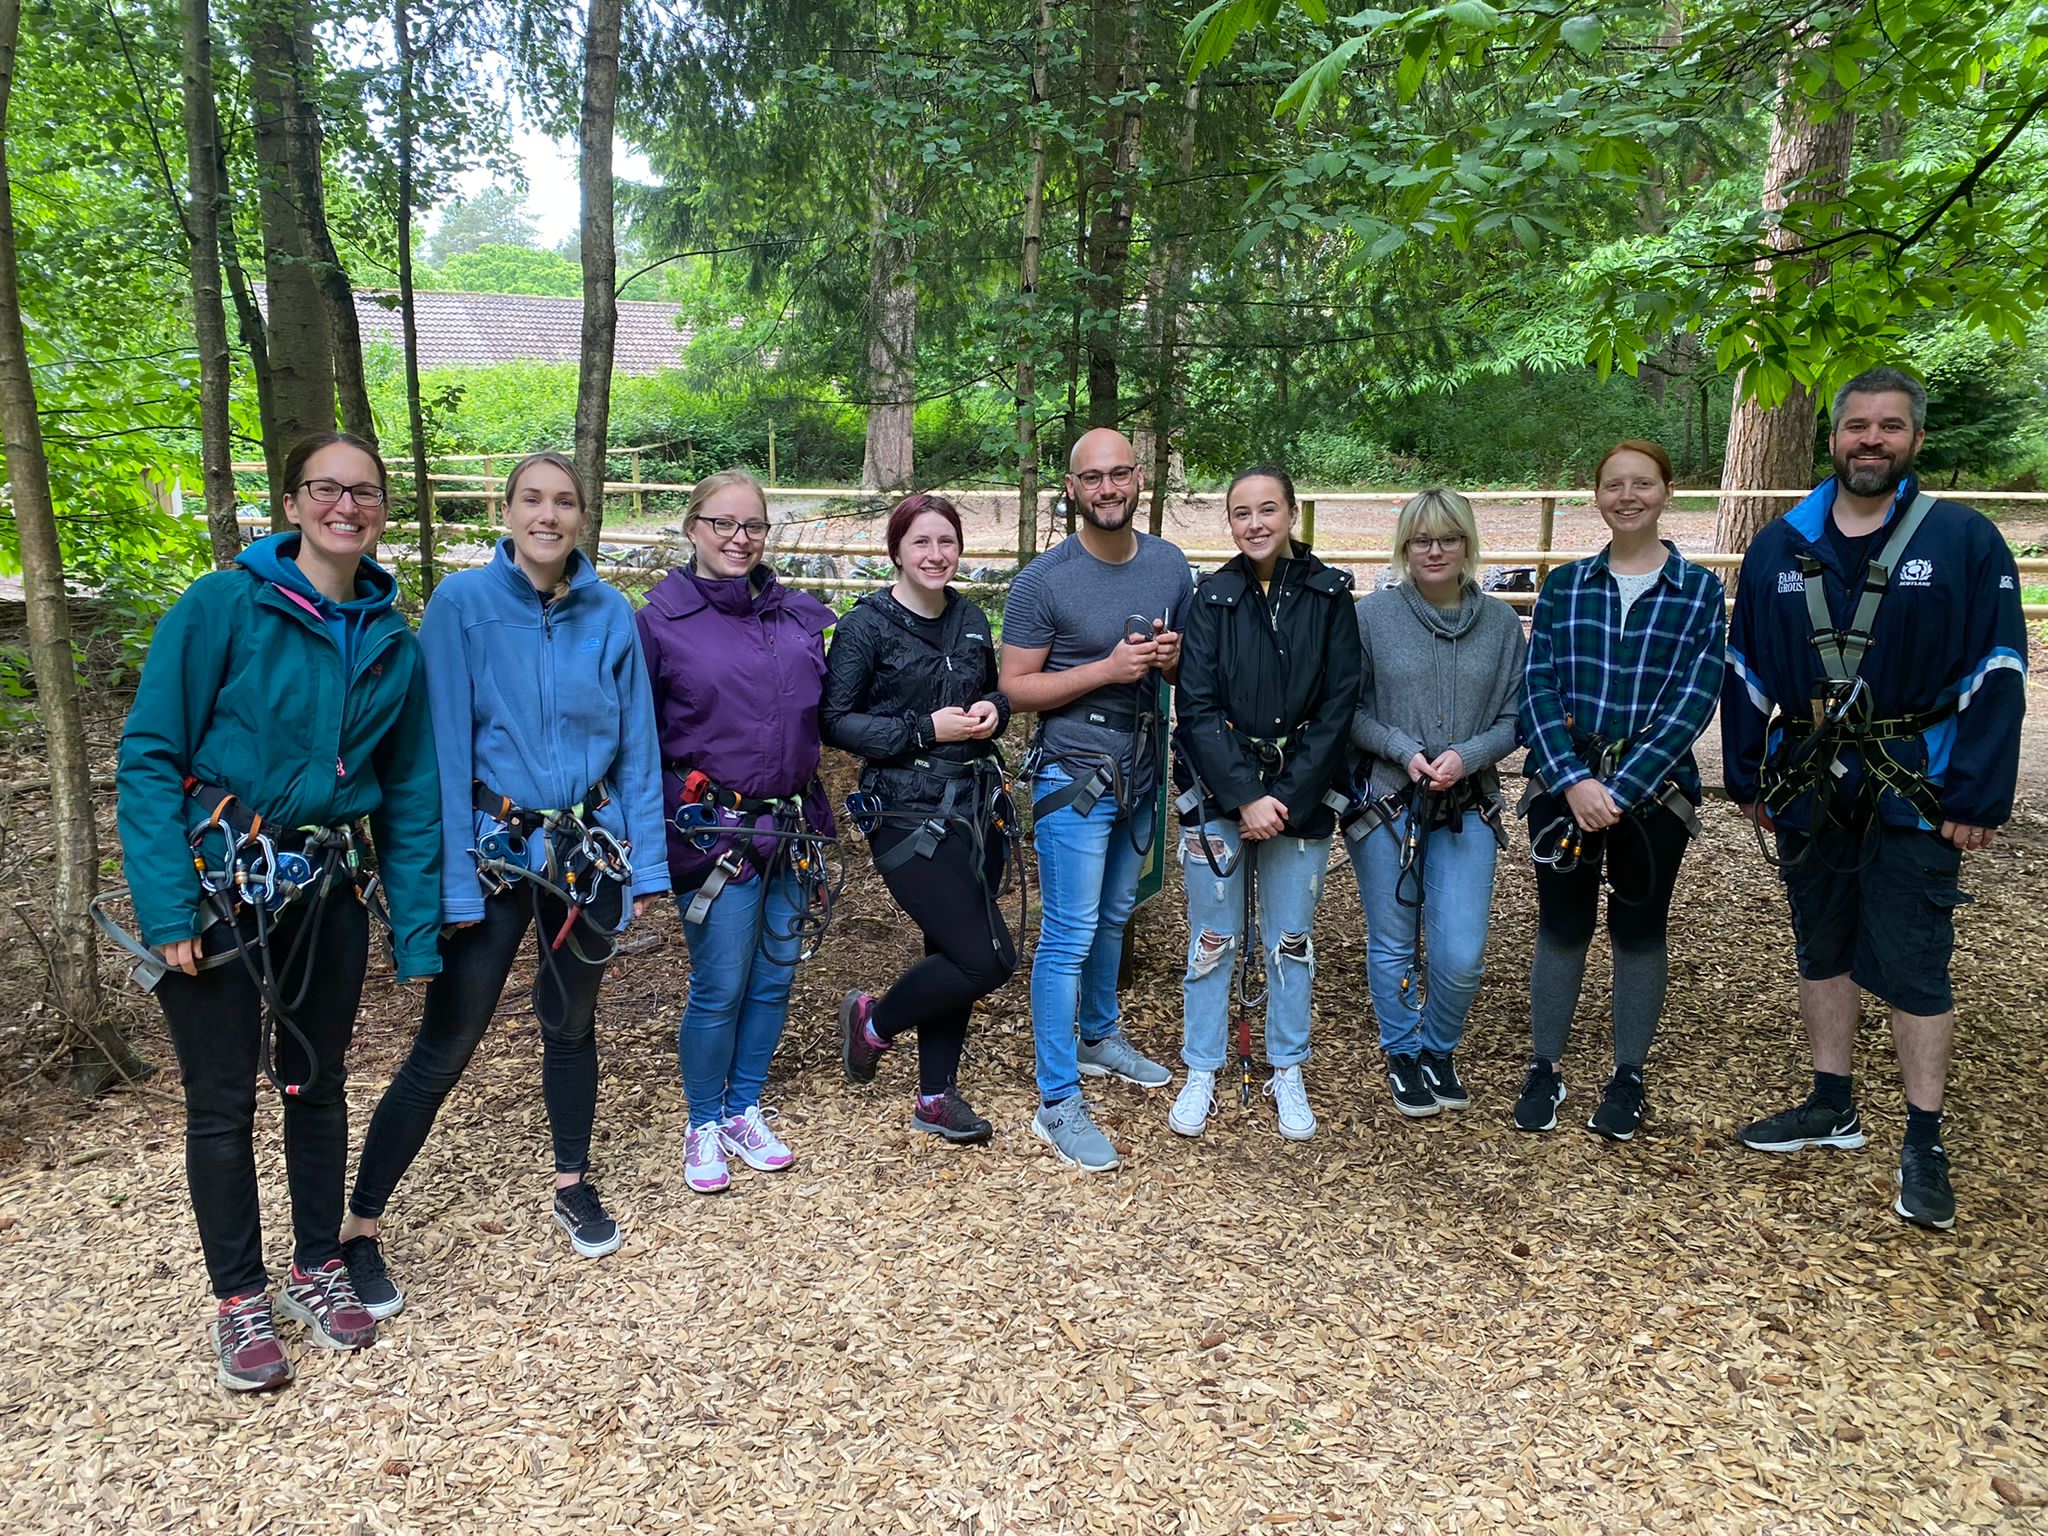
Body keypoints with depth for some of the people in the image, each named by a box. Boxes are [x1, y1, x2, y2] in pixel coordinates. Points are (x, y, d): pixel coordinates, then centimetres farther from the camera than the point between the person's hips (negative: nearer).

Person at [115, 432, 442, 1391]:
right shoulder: (223, 607, -11)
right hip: (217, 881, -4)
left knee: (318, 1086, 15)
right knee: (222, 1101, 7)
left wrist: (418, 934, 4)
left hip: (327, 888, 4)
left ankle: (318, 1269, 33)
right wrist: (167, 910, -17)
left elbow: (409, 794, 6)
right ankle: (239, 1301, 24)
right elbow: (150, 756, -12)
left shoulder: (394, 644, 2)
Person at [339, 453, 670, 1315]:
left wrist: (646, 863, 1)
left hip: (589, 848, 3)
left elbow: (637, 747, 3)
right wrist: (452, 883, -15)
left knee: (571, 1024, 17)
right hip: (493, 849, -3)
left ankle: (573, 1186, 36)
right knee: (444, 1049, 0)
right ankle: (357, 1229, 14)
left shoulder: (610, 614, -1)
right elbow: (444, 748, -12)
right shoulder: (462, 603, -10)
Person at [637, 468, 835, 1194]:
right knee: (719, 987, 0)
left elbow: (828, 713, 15)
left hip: (791, 828, 5)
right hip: (711, 830, -4)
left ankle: (744, 1109, 30)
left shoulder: (800, 616, 8)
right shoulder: (661, 622, -4)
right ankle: (704, 1126, 21)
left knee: (774, 979, 11)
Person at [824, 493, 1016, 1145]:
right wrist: (925, 730, -17)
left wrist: (992, 710, -1)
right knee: (988, 958, -9)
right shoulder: (866, 625, -7)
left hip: (976, 804, 6)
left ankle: (937, 1097, 25)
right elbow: (834, 722, -9)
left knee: (954, 953, 10)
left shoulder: (972, 621, 10)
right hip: (908, 813, -6)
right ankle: (872, 1021, 17)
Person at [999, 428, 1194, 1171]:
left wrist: (1174, 656, -11)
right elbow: (1015, 687, -12)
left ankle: (1100, 1037, 42)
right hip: (1074, 776, -6)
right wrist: (1107, 668, -23)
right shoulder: (1044, 580, -13)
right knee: (1069, 936, -6)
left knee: (1113, 916, 21)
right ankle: (1057, 1103, 1)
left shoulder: (1170, 565, 3)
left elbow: (1192, 662, 13)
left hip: (1141, 771, 6)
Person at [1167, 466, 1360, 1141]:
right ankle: (1201, 1072, 22)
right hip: (1217, 794, 0)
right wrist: (1244, 798, -14)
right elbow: (1197, 708, -7)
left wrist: (1286, 797, -11)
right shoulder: (1211, 598, -2)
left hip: (1300, 798, 1)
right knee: (1212, 940, 7)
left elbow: (1337, 706, -4)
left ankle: (1287, 1073, 27)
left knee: (1290, 942, 11)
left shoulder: (1329, 596, -1)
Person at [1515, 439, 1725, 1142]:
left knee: (1639, 930, 10)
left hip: (1654, 787, -1)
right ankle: (1544, 1070, 22)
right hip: (1565, 784, 1)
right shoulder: (1564, 585, 5)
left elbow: (1693, 701, -9)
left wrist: (1620, 789, -18)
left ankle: (1628, 1077, 25)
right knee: (1560, 926, 8)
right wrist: (1573, 780, -17)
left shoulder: (1699, 590, 0)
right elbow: (1537, 686, -3)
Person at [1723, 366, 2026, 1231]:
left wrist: (1977, 798, -11)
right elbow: (1746, 672, 9)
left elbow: (1996, 675, -7)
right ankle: (1833, 1106, 30)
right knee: (1821, 949, 14)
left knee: (1912, 965, -1)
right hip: (1808, 791, 4)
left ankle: (1924, 1144, 13)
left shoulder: (1965, 541, -5)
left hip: (1912, 794, -4)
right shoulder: (1779, 546, 5)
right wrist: (1746, 777, 7)